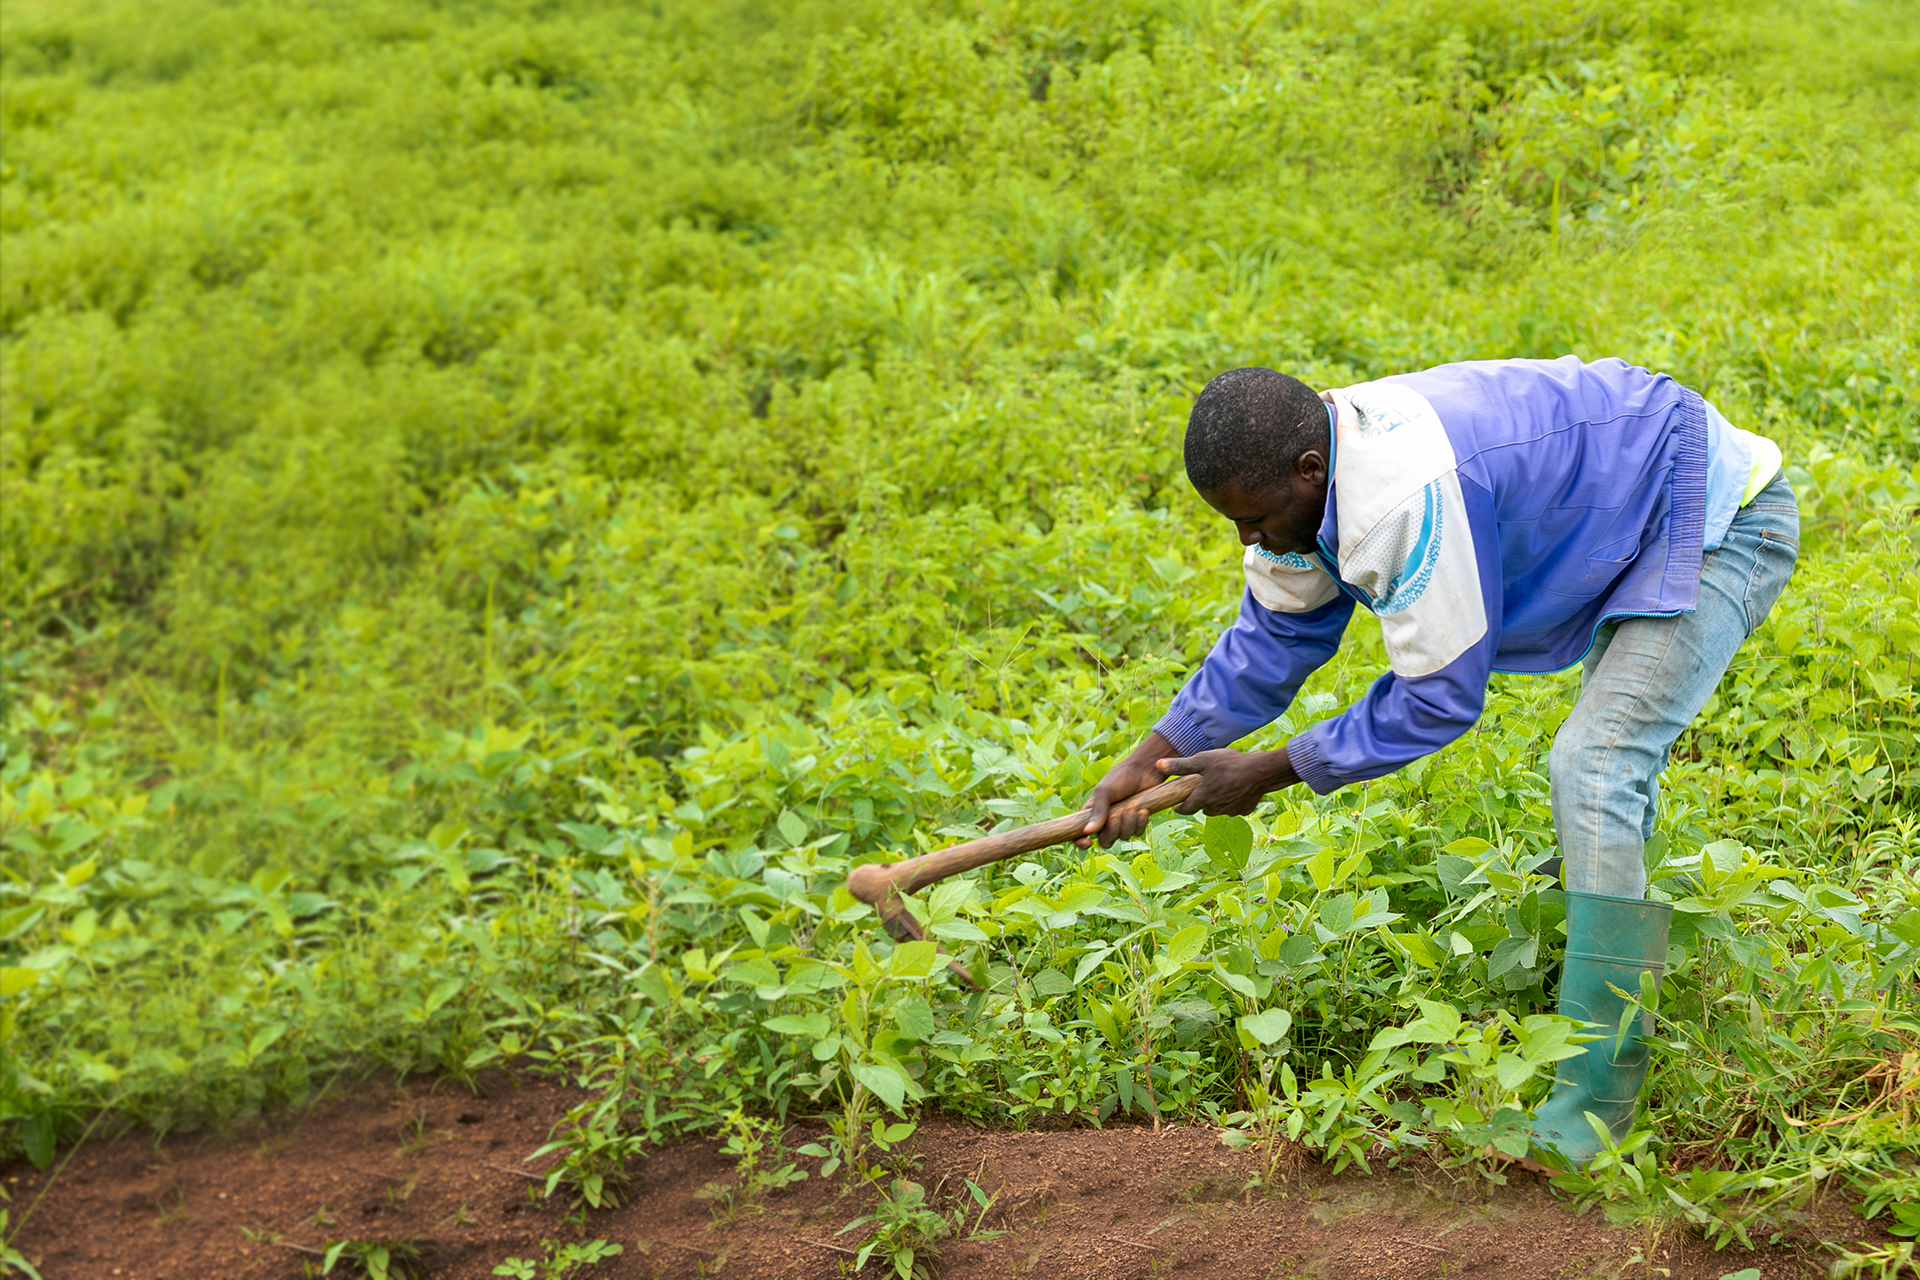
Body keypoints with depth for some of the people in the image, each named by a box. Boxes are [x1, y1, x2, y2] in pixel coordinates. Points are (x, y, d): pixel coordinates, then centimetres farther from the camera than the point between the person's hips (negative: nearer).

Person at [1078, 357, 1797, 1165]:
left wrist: (1272, 773, -17)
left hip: (1722, 524, -10)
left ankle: (1593, 1108, -18)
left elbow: (1440, 697, -26)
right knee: (1605, 776, 20)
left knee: (1595, 771, -20)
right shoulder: (1309, 470, -5)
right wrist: (1150, 760, 0)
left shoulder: (1410, 499, -35)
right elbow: (1275, 636, 6)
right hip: (1638, 527, 10)